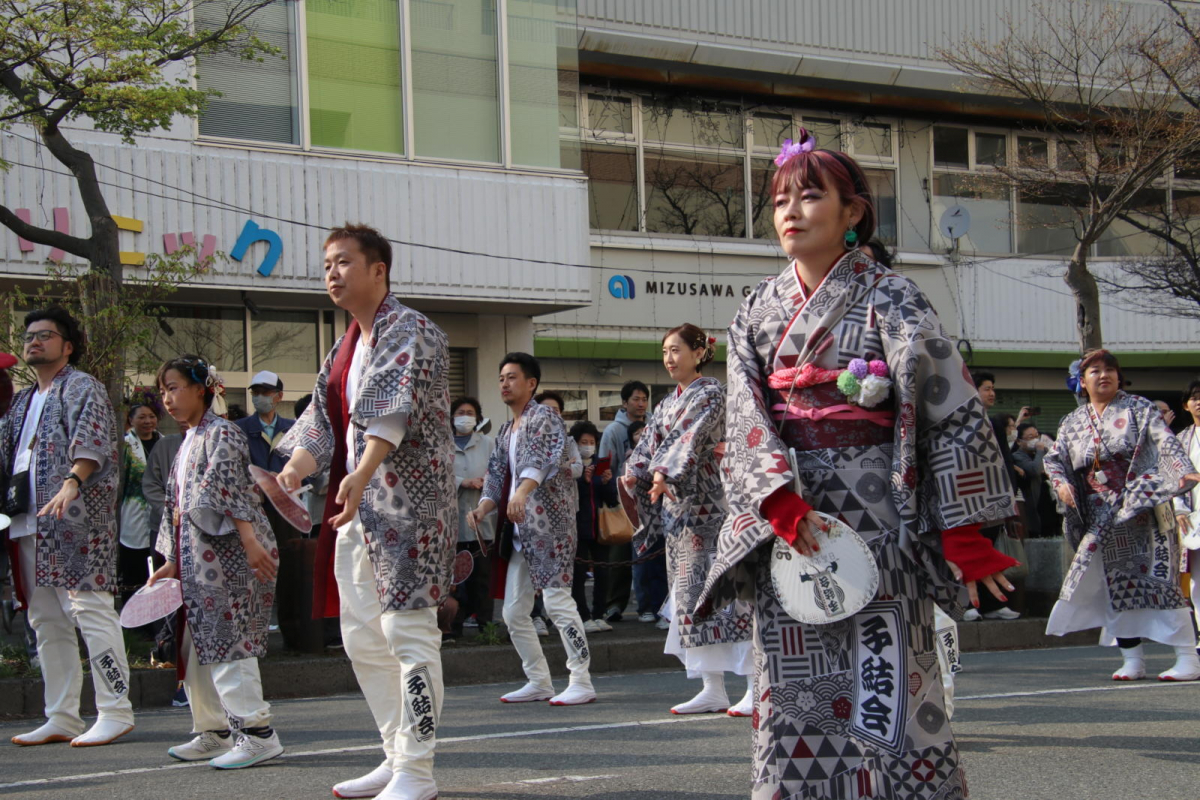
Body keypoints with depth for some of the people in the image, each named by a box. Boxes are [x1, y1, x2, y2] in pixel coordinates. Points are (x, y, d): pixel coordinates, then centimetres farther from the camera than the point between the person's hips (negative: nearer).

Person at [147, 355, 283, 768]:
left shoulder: (220, 434, -8)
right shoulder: (188, 442, 20)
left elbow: (229, 490, -20)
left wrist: (250, 541, -28)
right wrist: (173, 562, 23)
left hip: (227, 556, -10)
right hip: (199, 561, 10)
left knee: (227, 643, -11)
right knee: (197, 647, 12)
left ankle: (258, 733, -10)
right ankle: (213, 733, 21)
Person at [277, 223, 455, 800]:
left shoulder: (408, 332, -9)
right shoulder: (345, 349, 18)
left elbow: (392, 412, -24)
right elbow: (323, 422, 14)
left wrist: (362, 475, -38)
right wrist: (293, 470, -6)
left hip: (406, 501, -10)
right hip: (356, 509, 10)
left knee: (408, 633, -9)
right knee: (362, 639, 12)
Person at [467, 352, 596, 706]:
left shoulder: (544, 419, -5)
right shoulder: (506, 431, 20)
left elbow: (541, 459, -24)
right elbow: (497, 478, 18)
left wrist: (523, 492, -42)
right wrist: (482, 509, -1)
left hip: (548, 524, -9)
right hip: (520, 530, 9)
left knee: (557, 600, -13)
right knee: (514, 611, 8)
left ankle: (582, 682, -10)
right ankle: (539, 681, 16)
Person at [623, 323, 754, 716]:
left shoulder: (711, 393, -5)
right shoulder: (668, 404, 19)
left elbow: (693, 438, -18)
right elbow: (650, 441, 11)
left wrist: (666, 472, -28)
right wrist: (634, 472, -6)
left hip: (706, 503, -8)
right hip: (677, 507, 8)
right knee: (688, 594, 5)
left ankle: (756, 688, -9)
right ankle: (713, 690, 8)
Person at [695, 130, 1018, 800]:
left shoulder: (889, 298, -1)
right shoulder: (759, 310, 12)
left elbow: (952, 410, -7)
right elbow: (745, 418, 2)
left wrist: (964, 534, -14)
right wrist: (784, 505, -15)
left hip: (876, 519, -4)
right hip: (786, 525, 4)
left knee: (884, 688, -6)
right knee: (795, 694, 3)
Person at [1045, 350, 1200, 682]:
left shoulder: (1138, 408, 3)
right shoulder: (1072, 423, 15)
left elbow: (1166, 442, -9)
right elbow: (1053, 459, 15)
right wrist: (1060, 483, -7)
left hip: (1143, 508, -4)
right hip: (1101, 515, 4)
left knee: (1159, 577, -11)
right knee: (1118, 583, 2)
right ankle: (1132, 660, 7)